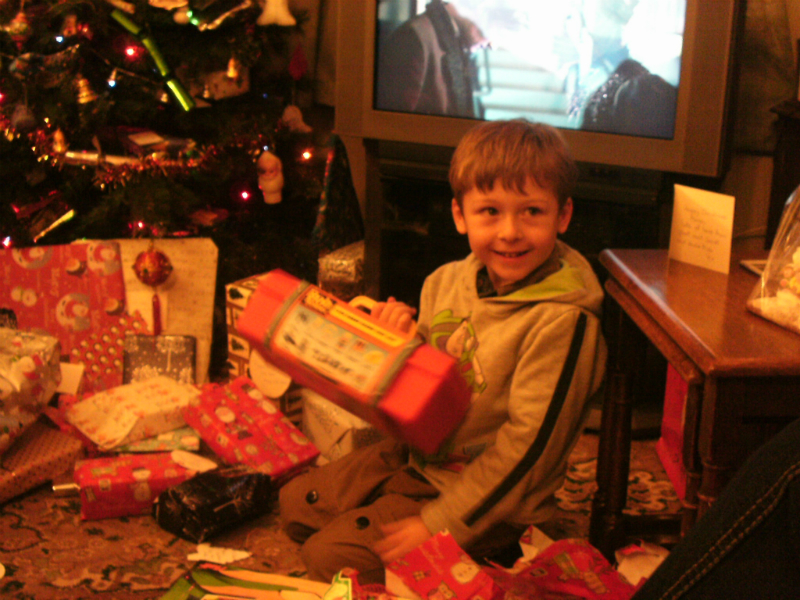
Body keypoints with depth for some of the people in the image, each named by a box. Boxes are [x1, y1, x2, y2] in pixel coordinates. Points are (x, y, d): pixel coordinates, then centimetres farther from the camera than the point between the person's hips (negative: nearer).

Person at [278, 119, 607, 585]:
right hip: (416, 455, 8)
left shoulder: (562, 319, -25)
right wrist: (400, 339, -16)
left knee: (329, 558, -10)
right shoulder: (447, 282, -3)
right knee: (296, 504, 14)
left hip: (489, 500, -8)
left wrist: (439, 524, -23)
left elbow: (529, 441, -24)